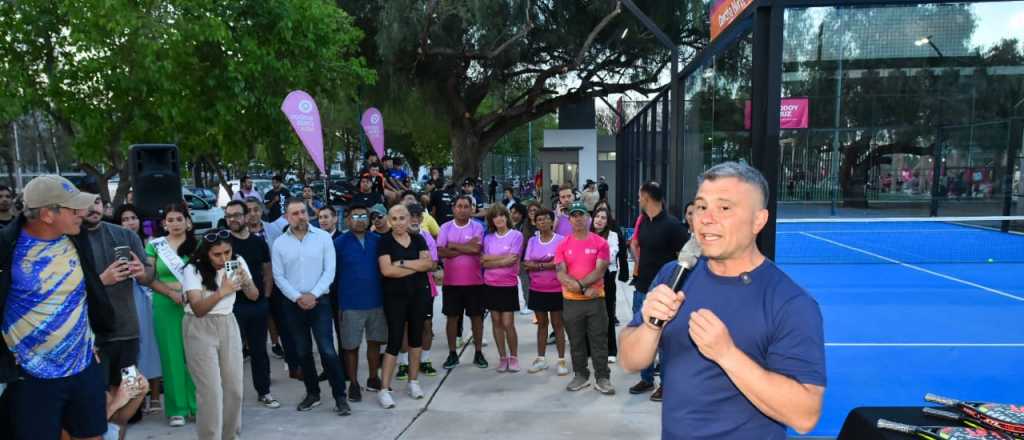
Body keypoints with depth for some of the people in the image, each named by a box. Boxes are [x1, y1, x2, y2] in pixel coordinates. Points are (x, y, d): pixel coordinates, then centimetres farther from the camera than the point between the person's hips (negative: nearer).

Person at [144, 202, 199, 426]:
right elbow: (149, 278, 2)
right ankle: (177, 408, 15)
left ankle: (198, 403, 14)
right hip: (166, 306, 0)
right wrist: (171, 293, -11)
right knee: (172, 355, 5)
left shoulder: (197, 244, 5)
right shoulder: (155, 245, 4)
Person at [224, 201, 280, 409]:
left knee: (259, 349, 11)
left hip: (259, 305, 3)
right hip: (233, 305, -3)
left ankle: (263, 391, 22)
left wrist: (266, 296, 6)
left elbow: (268, 271, 13)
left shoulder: (259, 242, 7)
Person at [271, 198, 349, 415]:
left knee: (328, 351, -7)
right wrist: (298, 298, -11)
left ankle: (340, 396, 2)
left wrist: (313, 295, -14)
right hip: (293, 305, 3)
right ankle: (312, 393, 26)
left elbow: (329, 271, -5)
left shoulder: (323, 237, -2)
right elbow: (279, 277, 0)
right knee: (303, 353, 11)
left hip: (319, 302, -2)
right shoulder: (279, 243, 2)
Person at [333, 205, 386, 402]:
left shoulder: (378, 240, 2)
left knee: (375, 342, 12)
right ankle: (353, 384, 18)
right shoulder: (339, 243, -4)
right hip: (351, 304, -2)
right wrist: (337, 303, -1)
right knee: (351, 346, 5)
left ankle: (373, 378, 28)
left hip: (376, 302, 3)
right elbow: (334, 273, -1)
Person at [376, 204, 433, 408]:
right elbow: (386, 270, -17)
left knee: (416, 336, 10)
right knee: (394, 340, -5)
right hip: (395, 297, -4)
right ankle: (384, 389, 1)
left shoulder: (418, 239, 5)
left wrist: (402, 263, -16)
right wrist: (416, 266, -11)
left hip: (419, 294, 4)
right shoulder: (385, 241, -5)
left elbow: (428, 263, -8)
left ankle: (413, 382, 23)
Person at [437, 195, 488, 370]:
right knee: (452, 317, 7)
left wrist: (453, 245, -10)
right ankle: (452, 353, 19)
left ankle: (478, 353, 19)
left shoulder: (477, 227, -1)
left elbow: (476, 249, -17)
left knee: (476, 316, 7)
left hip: (474, 281, -1)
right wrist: (466, 248, -13)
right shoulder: (446, 227, 2)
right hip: (451, 281, 1)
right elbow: (441, 252, -9)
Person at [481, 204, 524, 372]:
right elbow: (484, 263, -2)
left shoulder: (516, 235, -4)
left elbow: (512, 260, -13)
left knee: (508, 323, -4)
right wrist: (503, 258, -13)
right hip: (491, 285, 4)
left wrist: (490, 258, -9)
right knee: (496, 322, 7)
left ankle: (514, 356, 13)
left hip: (509, 285, -4)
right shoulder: (488, 238, 6)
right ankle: (502, 357, 18)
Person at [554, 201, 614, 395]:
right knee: (576, 341, 11)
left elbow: (600, 271, -9)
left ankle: (602, 378, 11)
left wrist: (578, 284, -17)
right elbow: (561, 274, -5)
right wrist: (583, 290, -15)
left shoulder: (600, 243, -2)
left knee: (599, 341, 2)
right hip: (571, 301, 2)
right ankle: (581, 375, 23)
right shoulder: (563, 245, 3)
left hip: (596, 299, -2)